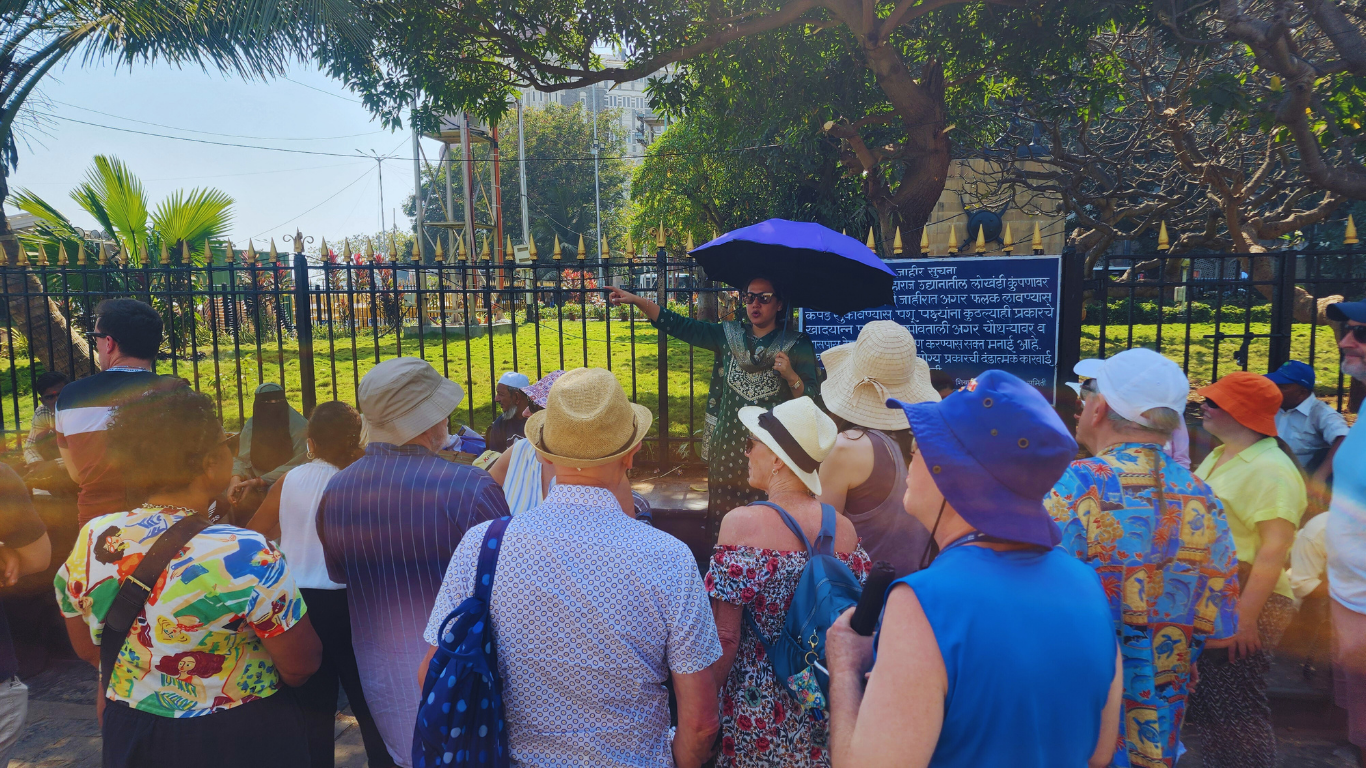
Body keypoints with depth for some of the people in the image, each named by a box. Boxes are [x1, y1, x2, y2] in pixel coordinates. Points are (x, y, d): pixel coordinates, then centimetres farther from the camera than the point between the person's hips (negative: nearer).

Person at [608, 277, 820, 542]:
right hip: (728, 447, 3)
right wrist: (636, 300, -2)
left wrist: (791, 376, -20)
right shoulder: (729, 335, 9)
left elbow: (810, 399, -1)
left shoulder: (797, 345, 1)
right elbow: (681, 326, 4)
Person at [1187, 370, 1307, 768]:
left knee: (1238, 713, -1)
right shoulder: (1217, 457, 12)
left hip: (1244, 604, -9)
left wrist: (1246, 615, -28)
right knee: (1203, 704, 17)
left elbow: (1274, 549, -24)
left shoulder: (1269, 469, -17)